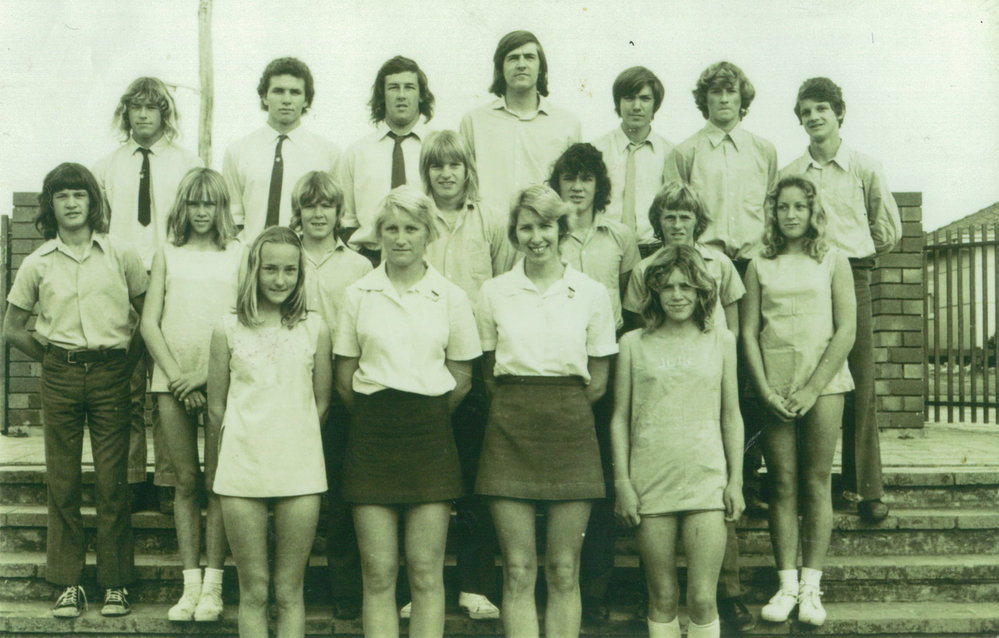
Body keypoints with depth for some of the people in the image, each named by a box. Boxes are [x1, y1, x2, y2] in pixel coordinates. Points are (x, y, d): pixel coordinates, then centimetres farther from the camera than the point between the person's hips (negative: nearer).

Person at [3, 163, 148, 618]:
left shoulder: (121, 255, 2)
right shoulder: (38, 264, 5)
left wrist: (128, 359, 4)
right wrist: (53, 358, 8)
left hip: (110, 375, -1)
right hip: (60, 379, 1)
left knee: (112, 481, 0)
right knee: (62, 482, 4)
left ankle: (115, 583, 10)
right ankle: (69, 583, 13)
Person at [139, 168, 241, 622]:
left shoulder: (238, 254, 7)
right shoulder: (167, 255, 14)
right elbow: (149, 321, 8)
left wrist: (206, 373, -9)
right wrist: (176, 373, -4)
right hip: (172, 377, 2)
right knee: (186, 481, 2)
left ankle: (213, 586, 0)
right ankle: (190, 584, 6)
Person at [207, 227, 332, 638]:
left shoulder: (314, 328, 5)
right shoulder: (228, 330, 4)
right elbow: (216, 407, 10)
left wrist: (294, 441, 9)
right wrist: (216, 466, 14)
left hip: (300, 470, 0)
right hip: (241, 470, 0)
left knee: (290, 590, 5)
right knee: (253, 590, 4)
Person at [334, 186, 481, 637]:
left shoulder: (451, 297, 5)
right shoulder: (359, 294, 6)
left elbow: (462, 378, 9)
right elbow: (344, 377, 7)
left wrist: (425, 417, 8)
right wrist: (376, 418, 5)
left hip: (429, 434, 0)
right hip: (372, 435, 0)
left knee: (426, 571, 1)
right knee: (378, 571, 0)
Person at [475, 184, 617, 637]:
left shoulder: (591, 294, 4)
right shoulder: (493, 293, 6)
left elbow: (598, 382, 8)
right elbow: (489, 375, 11)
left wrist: (560, 410, 5)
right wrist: (521, 408, 4)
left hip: (570, 428, 0)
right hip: (510, 429, 0)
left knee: (564, 572, 3)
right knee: (518, 570, -1)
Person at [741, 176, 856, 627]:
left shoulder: (833, 262, 6)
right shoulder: (760, 267, 9)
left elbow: (846, 330, -1)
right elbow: (748, 333, 4)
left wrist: (813, 387, -9)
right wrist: (765, 390, -7)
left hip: (823, 382, -1)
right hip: (774, 386, 1)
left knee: (817, 482, 0)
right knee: (782, 485, 1)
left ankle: (811, 586, 4)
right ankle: (787, 585, 6)